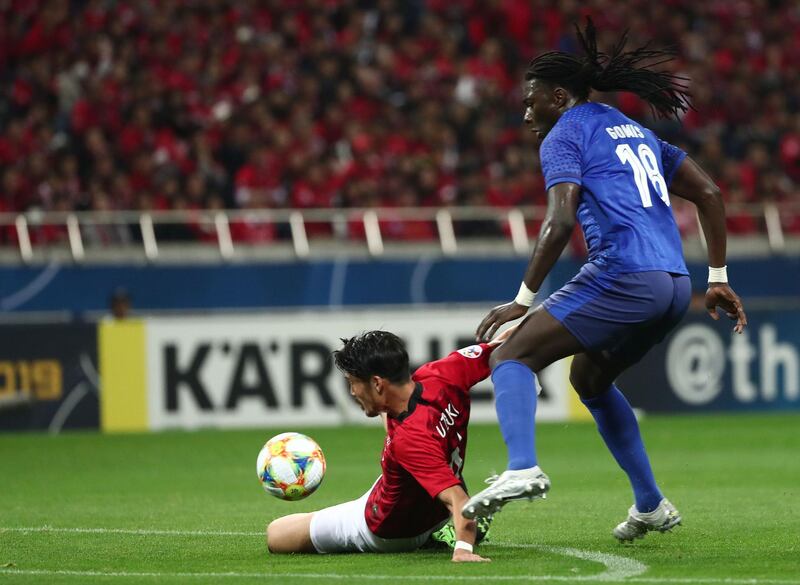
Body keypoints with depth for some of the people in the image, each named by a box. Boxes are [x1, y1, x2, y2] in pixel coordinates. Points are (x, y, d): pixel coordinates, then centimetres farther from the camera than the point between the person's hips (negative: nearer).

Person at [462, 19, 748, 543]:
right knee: (589, 377, 28)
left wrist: (524, 300, -9)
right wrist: (719, 279, 22)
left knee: (513, 357, -6)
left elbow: (561, 222, -12)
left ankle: (522, 468, -31)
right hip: (675, 285, 8)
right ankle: (651, 505, 26)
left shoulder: (564, 136, 3)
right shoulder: (634, 132, 26)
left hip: (622, 277, -8)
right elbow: (709, 194, 22)